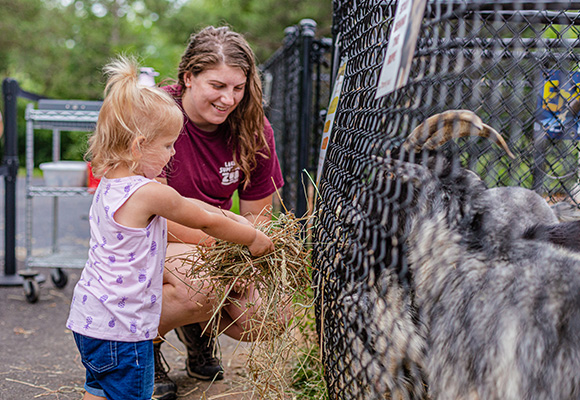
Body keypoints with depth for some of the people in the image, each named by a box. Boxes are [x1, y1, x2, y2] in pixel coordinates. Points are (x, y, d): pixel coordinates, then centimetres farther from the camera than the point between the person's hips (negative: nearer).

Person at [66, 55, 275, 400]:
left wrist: (224, 215, 22)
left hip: (88, 316, 9)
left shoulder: (110, 184, 6)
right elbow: (206, 222, -9)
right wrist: (253, 238, 5)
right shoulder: (149, 193, -22)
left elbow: (182, 204, 17)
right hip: (121, 328, -9)